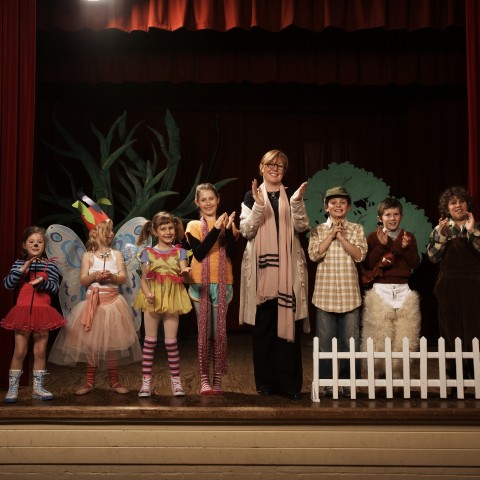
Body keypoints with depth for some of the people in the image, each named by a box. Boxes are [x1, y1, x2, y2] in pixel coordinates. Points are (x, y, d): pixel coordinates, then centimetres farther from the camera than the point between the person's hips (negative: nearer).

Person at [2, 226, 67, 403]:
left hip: (42, 311, 1)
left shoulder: (49, 265, 2)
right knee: (19, 351, 1)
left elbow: (55, 288, -3)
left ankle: (38, 388, 19)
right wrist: (22, 269, -17)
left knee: (40, 352, 8)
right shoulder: (19, 264, 3)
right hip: (23, 310, -1)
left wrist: (43, 281, -22)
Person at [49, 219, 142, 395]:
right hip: (93, 303, -1)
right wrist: (94, 276, -20)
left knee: (112, 342, 2)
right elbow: (83, 281, -1)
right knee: (91, 342, 1)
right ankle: (89, 382, 11)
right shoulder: (88, 256, 2)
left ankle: (114, 381, 11)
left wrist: (112, 276, -20)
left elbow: (123, 278, 0)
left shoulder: (116, 254, 6)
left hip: (112, 302, 1)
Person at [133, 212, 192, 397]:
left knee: (171, 341, 1)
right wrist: (147, 294, -16)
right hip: (152, 300, 0)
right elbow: (143, 279, 3)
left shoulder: (179, 252, 5)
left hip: (172, 299, 0)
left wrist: (185, 273, -28)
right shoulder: (148, 253, 5)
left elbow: (184, 277, -4)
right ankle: (146, 381, 9)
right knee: (150, 341, 4)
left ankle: (176, 380, 11)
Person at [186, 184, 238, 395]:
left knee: (219, 333, 1)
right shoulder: (194, 226, 4)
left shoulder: (227, 223, 8)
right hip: (201, 284, -1)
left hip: (222, 284, 1)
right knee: (204, 333, 0)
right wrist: (216, 229, -15)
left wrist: (228, 229, -16)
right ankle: (204, 379, 7)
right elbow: (199, 254, -11)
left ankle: (217, 379, 9)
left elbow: (232, 253, -5)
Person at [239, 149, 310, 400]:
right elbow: (246, 230, -1)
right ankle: (265, 382, 10)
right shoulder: (252, 196, 9)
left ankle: (290, 383, 4)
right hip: (261, 266, -1)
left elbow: (301, 226, 1)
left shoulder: (291, 195, 13)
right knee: (262, 325, 0)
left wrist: (297, 202, -12)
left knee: (288, 323, -2)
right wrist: (258, 206, -13)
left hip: (288, 267, 1)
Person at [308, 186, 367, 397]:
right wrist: (332, 234, -8)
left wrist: (341, 237, -8)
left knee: (350, 340, 2)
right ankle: (328, 381, 12)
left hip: (349, 292, 0)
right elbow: (314, 255, -7)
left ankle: (348, 382, 12)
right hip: (325, 292, 0)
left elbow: (360, 255, -4)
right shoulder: (318, 230, 7)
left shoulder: (356, 229, 8)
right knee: (326, 339, 3)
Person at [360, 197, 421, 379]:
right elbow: (367, 264, -4)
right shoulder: (374, 237, 4)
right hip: (380, 290, -2)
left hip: (403, 290, 2)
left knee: (403, 337, -1)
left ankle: (398, 373, 11)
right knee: (379, 337, -4)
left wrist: (406, 248, -12)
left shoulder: (409, 237, 10)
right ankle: (378, 373, 8)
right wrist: (381, 245, -12)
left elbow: (416, 264, 4)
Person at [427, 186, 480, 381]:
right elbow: (433, 257, -1)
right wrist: (441, 236, -11)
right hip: (448, 286, 1)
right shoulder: (440, 229, 8)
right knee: (451, 328, 2)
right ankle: (455, 374, 10)